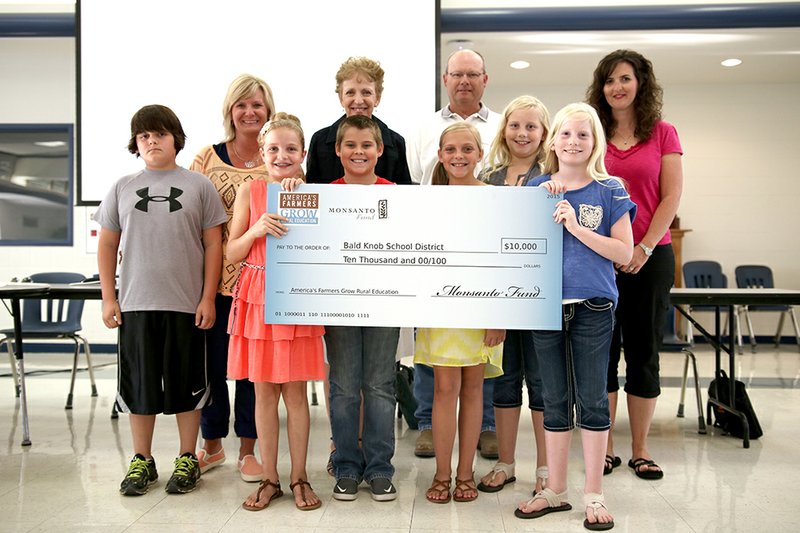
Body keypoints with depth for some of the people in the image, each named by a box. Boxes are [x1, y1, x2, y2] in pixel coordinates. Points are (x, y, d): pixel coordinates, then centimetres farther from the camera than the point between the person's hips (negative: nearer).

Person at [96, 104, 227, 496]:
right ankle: (141, 461, 23)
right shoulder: (122, 188, 9)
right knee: (138, 383, 8)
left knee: (187, 383, 6)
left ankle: (187, 460, 20)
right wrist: (108, 298, 4)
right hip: (134, 303, 2)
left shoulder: (198, 185, 3)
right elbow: (107, 245, 11)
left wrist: (207, 298, -5)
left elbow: (213, 244, 1)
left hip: (186, 304, -2)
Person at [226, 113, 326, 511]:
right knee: (264, 390, 7)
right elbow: (232, 253, 2)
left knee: (295, 391, 5)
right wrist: (256, 229, -15)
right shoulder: (250, 191, 3)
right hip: (257, 296, 1)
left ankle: (299, 477, 19)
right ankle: (270, 479, 20)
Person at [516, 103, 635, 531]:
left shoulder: (609, 190, 0)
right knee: (555, 401, 11)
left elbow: (624, 252, -5)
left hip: (593, 307, -2)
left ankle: (593, 495, 17)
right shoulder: (536, 189, 7)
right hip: (546, 304, 2)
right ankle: (555, 491, 23)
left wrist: (576, 227, -16)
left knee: (592, 399, 5)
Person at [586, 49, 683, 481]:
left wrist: (643, 248, -10)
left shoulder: (663, 134, 5)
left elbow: (671, 197, 0)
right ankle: (604, 447, 15)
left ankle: (640, 450, 16)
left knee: (643, 352, 6)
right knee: (602, 351, 4)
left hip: (650, 256, 0)